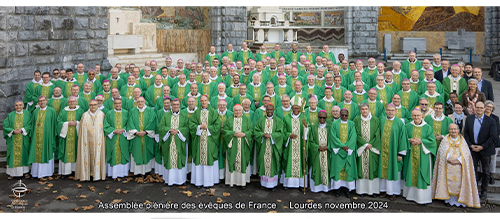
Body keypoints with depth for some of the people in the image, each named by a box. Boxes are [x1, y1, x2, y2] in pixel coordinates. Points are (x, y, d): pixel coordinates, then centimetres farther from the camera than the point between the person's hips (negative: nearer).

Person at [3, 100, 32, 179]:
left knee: (24, 153, 4)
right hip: (13, 139, 1)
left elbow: (30, 125, -4)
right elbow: (5, 126, 0)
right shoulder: (10, 115, 5)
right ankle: (12, 172, 8)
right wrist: (13, 131, -15)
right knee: (13, 155, 2)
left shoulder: (27, 114, 2)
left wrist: (22, 130, -17)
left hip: (24, 139, -1)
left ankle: (25, 171, 13)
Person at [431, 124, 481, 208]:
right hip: (448, 167, 0)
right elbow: (442, 152, -1)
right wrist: (449, 160, -16)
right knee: (449, 182, -3)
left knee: (459, 182, -5)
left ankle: (460, 200, 3)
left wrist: (458, 160, -14)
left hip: (459, 166, 0)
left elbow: (466, 153, 0)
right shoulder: (445, 140, 7)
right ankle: (449, 199, 6)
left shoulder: (462, 140, 8)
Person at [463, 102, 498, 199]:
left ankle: (484, 191, 22)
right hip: (473, 149, 2)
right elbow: (465, 133, 5)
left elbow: (494, 137, -10)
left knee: (486, 171, 9)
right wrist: (471, 145, -7)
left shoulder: (490, 121, -6)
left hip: (485, 150, -2)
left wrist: (482, 147, -14)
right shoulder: (469, 118, 4)